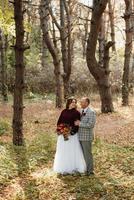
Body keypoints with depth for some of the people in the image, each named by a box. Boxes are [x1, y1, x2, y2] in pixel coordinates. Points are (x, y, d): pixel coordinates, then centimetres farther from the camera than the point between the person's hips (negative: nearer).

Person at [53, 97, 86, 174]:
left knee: (73, 151, -1)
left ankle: (74, 168, 9)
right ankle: (64, 169, 17)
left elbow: (77, 124, -8)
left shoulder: (76, 112, -2)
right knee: (63, 151, 7)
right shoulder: (64, 111, 9)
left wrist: (72, 132, -18)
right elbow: (59, 122, 12)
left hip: (72, 135, -4)